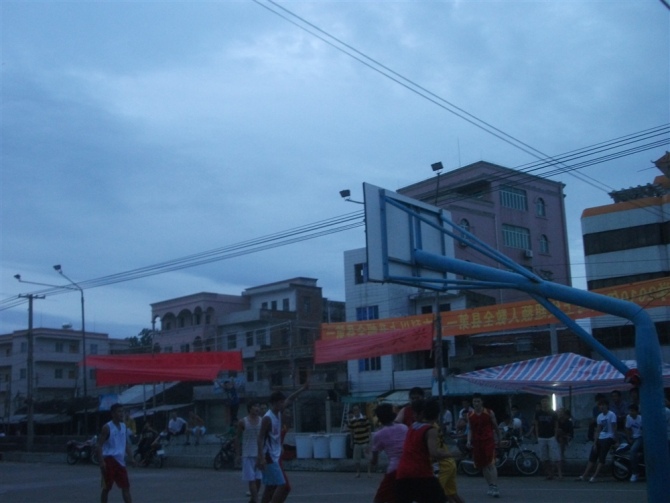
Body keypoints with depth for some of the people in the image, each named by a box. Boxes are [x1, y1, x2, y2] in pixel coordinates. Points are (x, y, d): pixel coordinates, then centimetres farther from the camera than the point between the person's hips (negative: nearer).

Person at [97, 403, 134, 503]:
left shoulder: (124, 427, 11)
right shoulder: (107, 427, -10)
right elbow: (99, 445, -13)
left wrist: (131, 458, 7)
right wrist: (102, 462, -21)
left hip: (120, 460, 6)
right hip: (109, 459, -6)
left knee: (126, 487, 3)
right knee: (107, 488, 2)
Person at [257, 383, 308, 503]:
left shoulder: (278, 414, 8)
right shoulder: (268, 418, -18)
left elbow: (288, 400, 24)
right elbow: (260, 438, -20)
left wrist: (302, 389, 25)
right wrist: (261, 457, -27)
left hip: (275, 456, 10)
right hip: (268, 457, -10)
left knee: (271, 487, 11)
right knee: (282, 485, -12)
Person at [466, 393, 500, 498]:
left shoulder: (489, 413, -2)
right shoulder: (470, 415, 4)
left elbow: (495, 426, 9)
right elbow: (470, 429, 7)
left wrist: (498, 437, 17)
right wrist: (469, 441, -7)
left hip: (489, 440, -3)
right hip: (477, 442, 4)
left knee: (491, 464, -13)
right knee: (483, 465, 9)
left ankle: (495, 487, -15)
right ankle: (490, 487, 20)